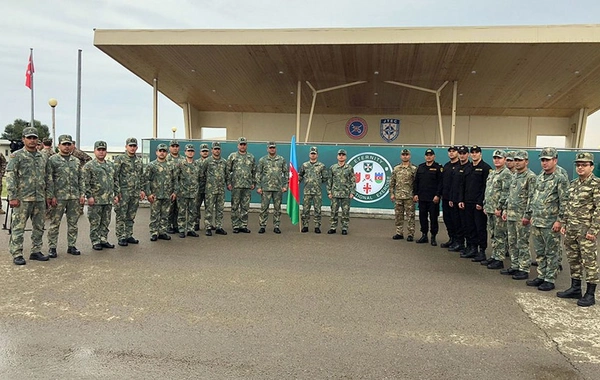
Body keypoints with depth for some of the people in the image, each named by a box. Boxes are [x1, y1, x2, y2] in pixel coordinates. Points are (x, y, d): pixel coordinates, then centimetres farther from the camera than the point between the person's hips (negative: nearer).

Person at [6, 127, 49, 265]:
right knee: (18, 227, -1)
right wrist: (12, 197, -15)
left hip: (39, 199, 6)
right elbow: (10, 177, -9)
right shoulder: (16, 156, -3)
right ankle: (17, 254, 5)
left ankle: (36, 251, 20)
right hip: (22, 199, -6)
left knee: (39, 227, 10)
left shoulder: (42, 157, 13)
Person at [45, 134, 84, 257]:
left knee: (73, 223, 9)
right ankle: (52, 248, 9)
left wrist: (82, 194, 7)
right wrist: (51, 196, -12)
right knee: (55, 224, 1)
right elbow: (49, 179, -6)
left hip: (74, 197, 5)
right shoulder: (52, 160, -1)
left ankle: (71, 246, 18)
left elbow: (80, 179, 15)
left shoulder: (76, 161, 13)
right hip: (59, 197, -4)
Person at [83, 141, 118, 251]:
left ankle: (103, 240, 21)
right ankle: (95, 242, 9)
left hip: (109, 200, 5)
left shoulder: (111, 165, 14)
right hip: (96, 200, -5)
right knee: (95, 223, 1)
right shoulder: (89, 166, -4)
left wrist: (115, 194, 12)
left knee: (106, 222, 11)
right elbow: (85, 183, -8)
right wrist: (89, 196, -15)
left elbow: (114, 181, 18)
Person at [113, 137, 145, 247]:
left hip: (136, 193, 6)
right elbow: (115, 176, -9)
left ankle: (129, 236, 20)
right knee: (121, 216, 0)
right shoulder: (120, 159, -5)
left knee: (131, 216, 12)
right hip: (123, 192, -6)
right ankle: (121, 238, 6)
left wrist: (142, 190, 12)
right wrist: (117, 191, -14)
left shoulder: (139, 160, 14)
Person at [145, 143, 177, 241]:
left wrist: (175, 191, 4)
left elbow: (174, 180, 13)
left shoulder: (170, 165, 10)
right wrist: (148, 193, -11)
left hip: (168, 195, 3)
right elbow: (147, 180, -3)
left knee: (165, 215, 8)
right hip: (155, 195, -3)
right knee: (154, 215, 1)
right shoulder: (151, 165, 0)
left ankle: (163, 232, 17)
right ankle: (154, 233, 8)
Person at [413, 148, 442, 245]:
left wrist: (437, 195, -14)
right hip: (422, 198, 5)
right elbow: (416, 182, 13)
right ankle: (424, 235, 20)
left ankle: (433, 237, 9)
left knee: (433, 218, 1)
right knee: (422, 217, 9)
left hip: (433, 198, -5)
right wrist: (415, 194, 6)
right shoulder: (420, 167, 13)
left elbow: (440, 183, -7)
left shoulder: (438, 168, -2)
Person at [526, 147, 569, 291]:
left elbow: (564, 202, -13)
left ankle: (550, 280, 11)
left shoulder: (560, 179, -10)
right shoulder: (539, 178, 13)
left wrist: (559, 220, -17)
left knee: (551, 253, 3)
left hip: (550, 224, -7)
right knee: (539, 252, 14)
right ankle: (541, 276, 25)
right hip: (536, 222, 7)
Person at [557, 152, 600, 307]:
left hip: (586, 231, -7)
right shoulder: (573, 183, 12)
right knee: (573, 259, 14)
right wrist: (564, 224, 13)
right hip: (571, 230, 7)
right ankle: (575, 288, 26)